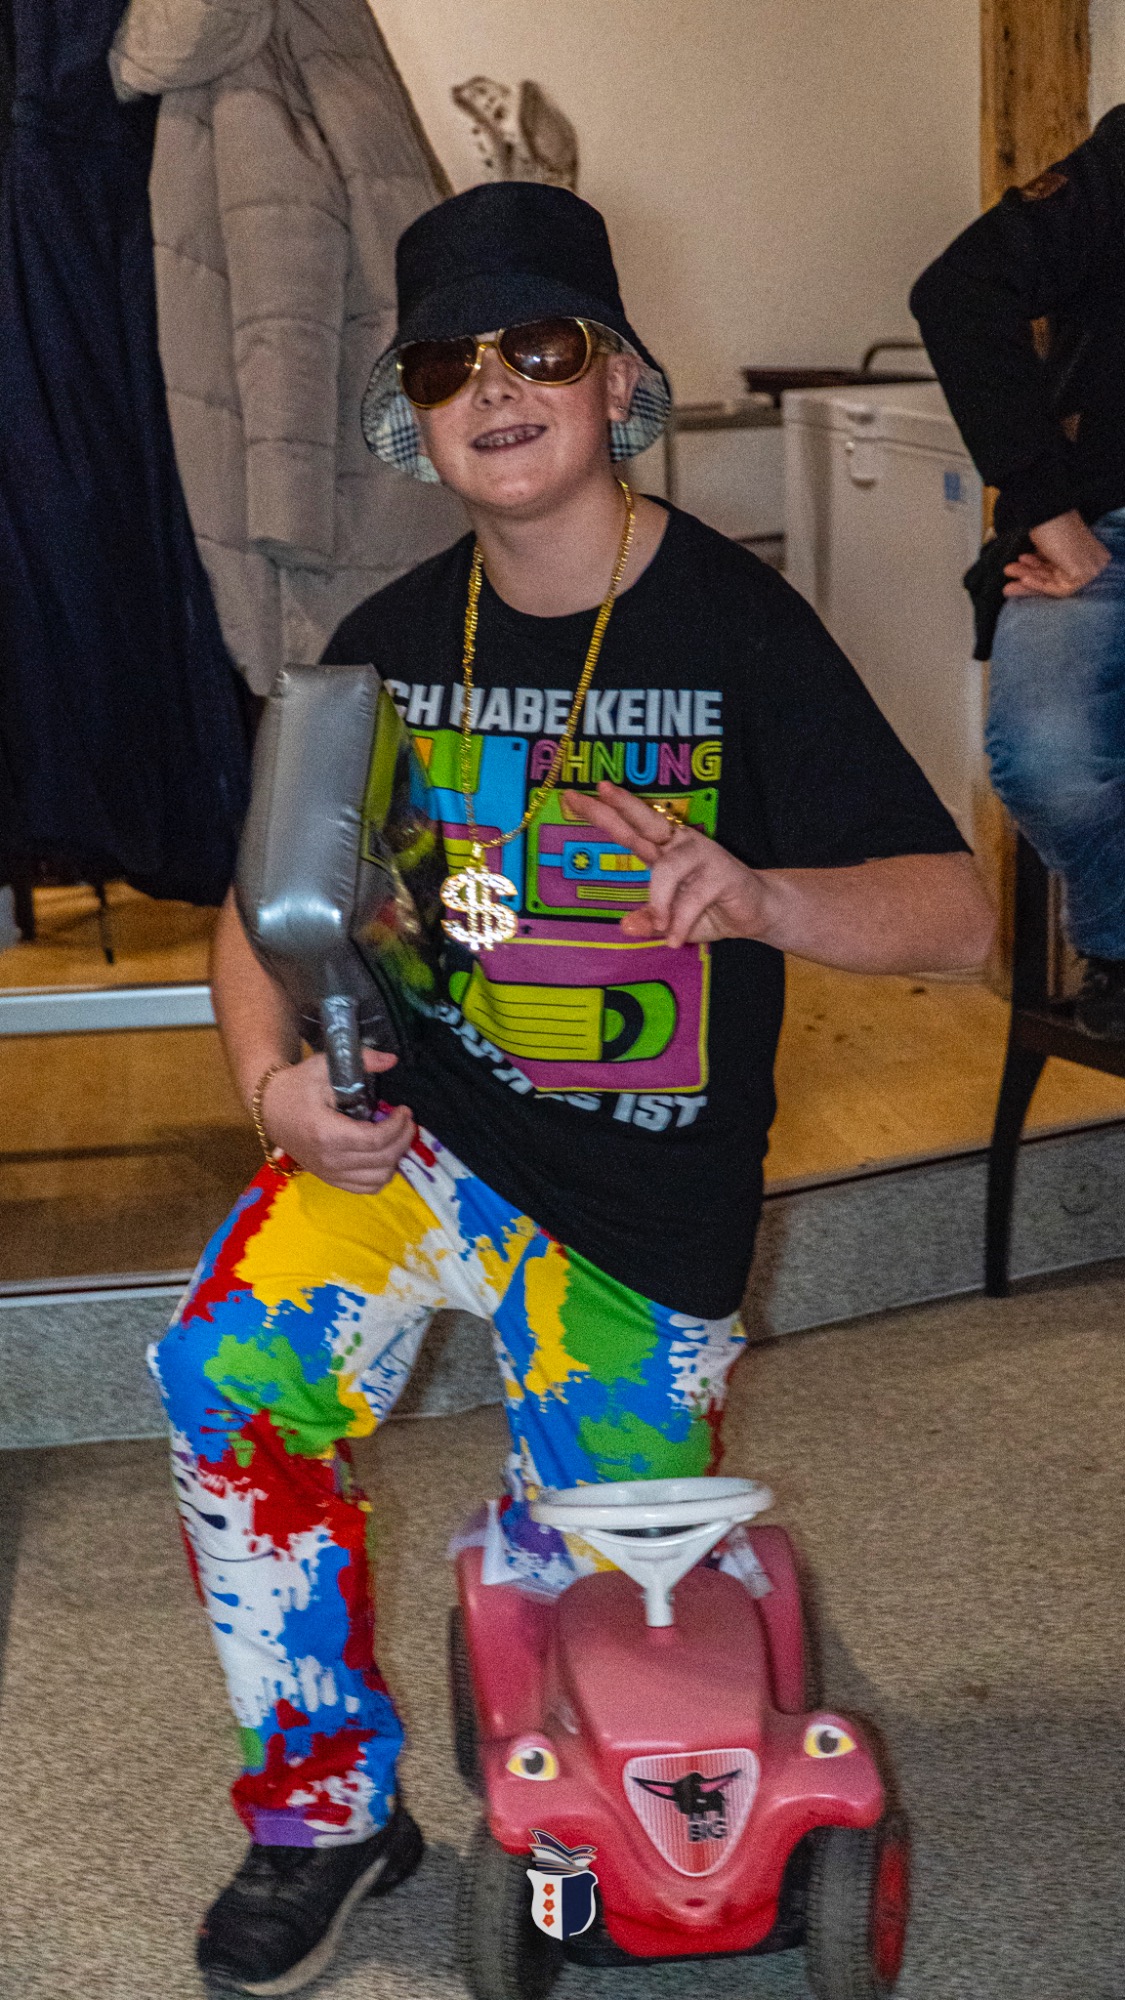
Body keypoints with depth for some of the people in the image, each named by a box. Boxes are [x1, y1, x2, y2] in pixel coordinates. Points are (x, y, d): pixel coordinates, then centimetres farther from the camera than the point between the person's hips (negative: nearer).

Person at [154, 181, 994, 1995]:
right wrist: (275, 1077, -12)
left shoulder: (737, 628, -12)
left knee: (572, 1585, 6)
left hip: (651, 1206, -2)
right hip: (421, 1128, 3)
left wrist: (756, 896, -36)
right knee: (227, 1377, -22)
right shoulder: (392, 644, 1)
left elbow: (957, 911, -15)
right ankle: (328, 1808, 0)